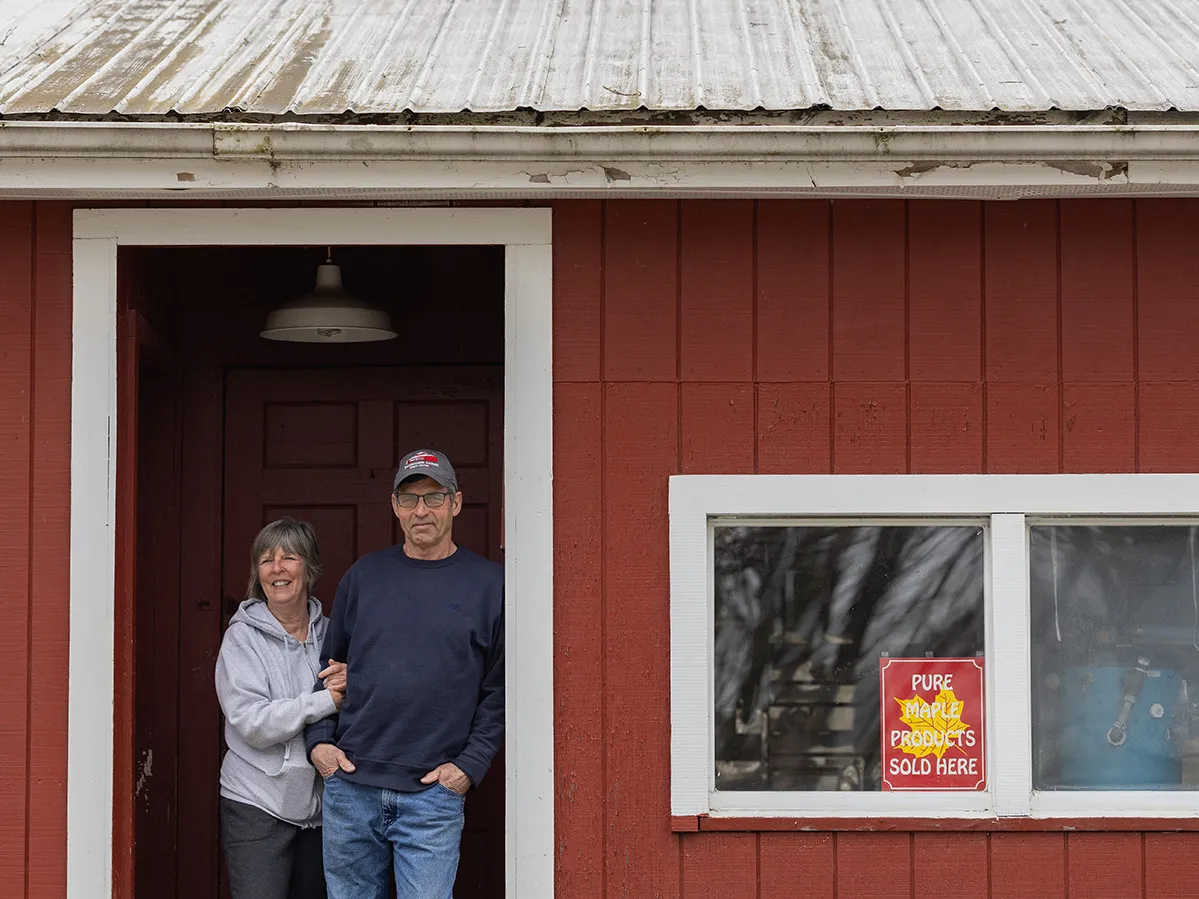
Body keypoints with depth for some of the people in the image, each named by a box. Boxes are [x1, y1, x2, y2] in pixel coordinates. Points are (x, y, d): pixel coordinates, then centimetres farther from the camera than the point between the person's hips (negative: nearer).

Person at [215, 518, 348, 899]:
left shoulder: (329, 634, 8)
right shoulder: (242, 638, -4)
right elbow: (252, 724, -16)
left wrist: (352, 685, -10)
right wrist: (326, 700, -18)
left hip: (320, 807, 5)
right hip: (257, 809, -4)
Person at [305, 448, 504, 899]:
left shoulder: (489, 584, 2)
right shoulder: (364, 575, 10)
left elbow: (501, 689, 2)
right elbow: (328, 665, 17)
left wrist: (470, 764, -7)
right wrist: (319, 739, 5)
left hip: (433, 796, -3)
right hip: (349, 785, 3)